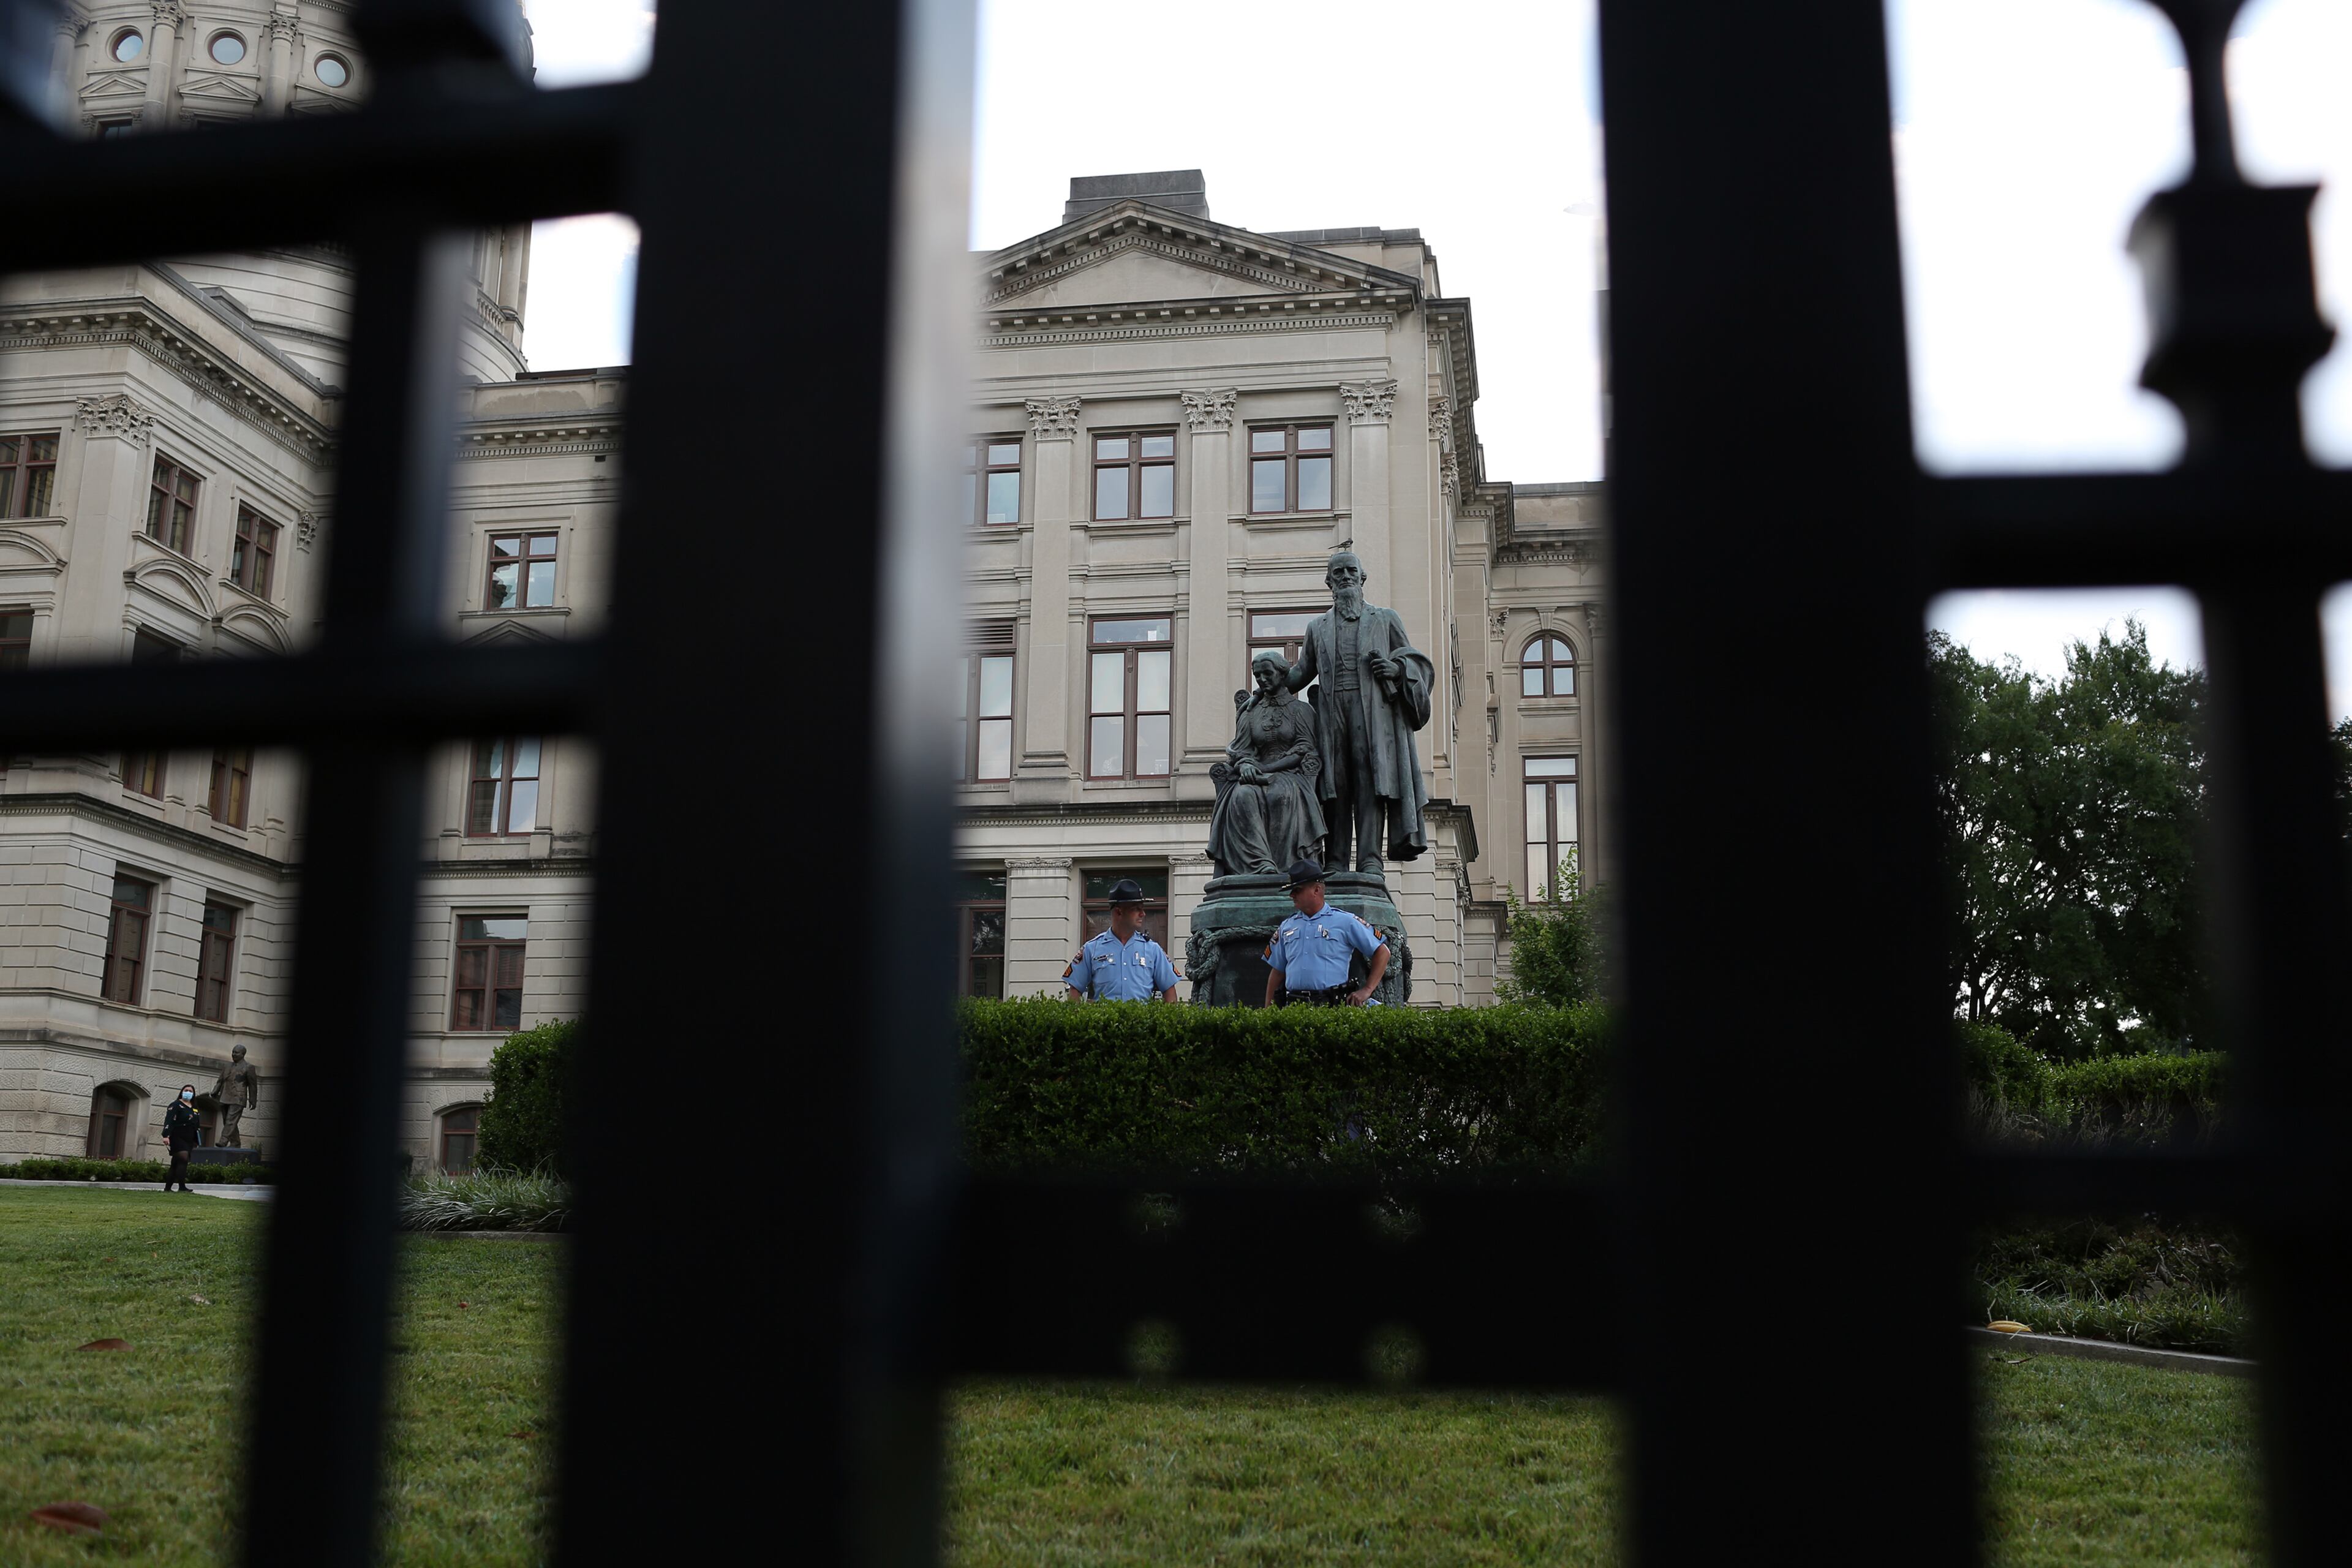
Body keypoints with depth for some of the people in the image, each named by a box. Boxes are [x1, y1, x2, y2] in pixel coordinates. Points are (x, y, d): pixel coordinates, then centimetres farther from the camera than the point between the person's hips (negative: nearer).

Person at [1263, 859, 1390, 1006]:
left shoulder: (1345, 922, 6)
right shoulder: (1286, 927, 20)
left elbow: (1382, 952, 8)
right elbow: (1277, 973, 22)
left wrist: (1367, 991, 1)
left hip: (1332, 1006, -3)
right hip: (1293, 1007, 4)